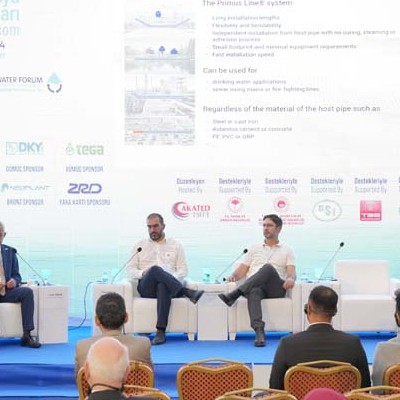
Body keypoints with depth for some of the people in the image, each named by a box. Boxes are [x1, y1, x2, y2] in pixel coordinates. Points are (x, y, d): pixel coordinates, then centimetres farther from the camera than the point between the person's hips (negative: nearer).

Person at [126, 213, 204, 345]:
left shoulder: (175, 245, 22)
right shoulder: (140, 246, 23)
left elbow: (183, 269, 15)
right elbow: (130, 268, 16)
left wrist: (173, 278, -8)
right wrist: (142, 273, -7)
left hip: (168, 286, 0)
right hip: (147, 287, 0)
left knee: (163, 286, -42)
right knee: (155, 269, -37)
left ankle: (161, 331, -52)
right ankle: (187, 292, -48)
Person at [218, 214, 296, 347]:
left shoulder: (287, 250, 20)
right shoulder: (254, 249, 26)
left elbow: (291, 271, 4)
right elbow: (243, 268, 18)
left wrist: (290, 278, -21)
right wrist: (234, 276, -6)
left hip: (275, 288, -1)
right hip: (254, 285, 1)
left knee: (268, 268, -36)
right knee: (254, 291, -40)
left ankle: (234, 295, -43)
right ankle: (259, 331, -56)